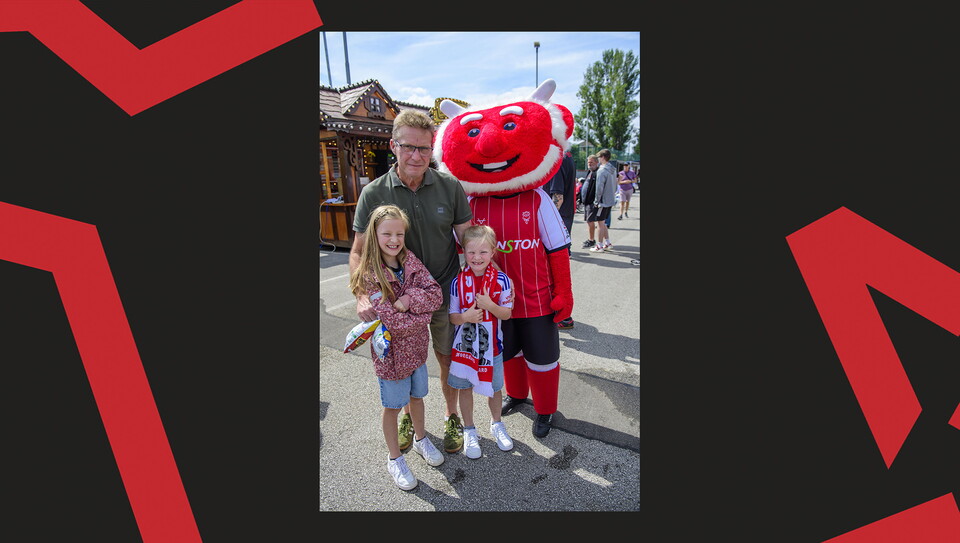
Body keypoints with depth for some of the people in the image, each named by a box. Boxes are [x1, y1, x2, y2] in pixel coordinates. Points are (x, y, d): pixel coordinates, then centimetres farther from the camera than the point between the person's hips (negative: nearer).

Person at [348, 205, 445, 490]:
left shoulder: (410, 261, -7)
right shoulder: (369, 274, -22)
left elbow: (436, 294, -15)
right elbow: (393, 321, -27)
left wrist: (409, 299, -28)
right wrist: (425, 315, -16)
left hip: (416, 347, 5)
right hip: (391, 351, -4)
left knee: (416, 395, 24)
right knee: (392, 405, 15)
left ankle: (420, 438, 50)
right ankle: (395, 458, 37)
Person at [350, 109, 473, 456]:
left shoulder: (450, 187, -8)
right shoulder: (374, 194, -8)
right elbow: (359, 251, -4)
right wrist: (362, 295, -20)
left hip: (446, 295, 0)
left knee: (449, 360, 16)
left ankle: (452, 417, 42)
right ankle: (409, 416, 46)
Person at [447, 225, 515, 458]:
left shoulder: (501, 280, -13)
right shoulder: (457, 282, -12)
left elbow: (507, 314, -9)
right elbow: (452, 315, -6)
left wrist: (489, 305, -27)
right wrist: (465, 317, -27)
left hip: (491, 345, 0)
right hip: (465, 345, 0)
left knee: (494, 387, 17)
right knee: (465, 387, 15)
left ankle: (496, 424, 46)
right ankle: (469, 431, 39)